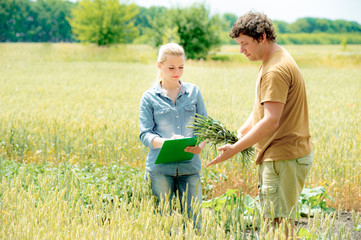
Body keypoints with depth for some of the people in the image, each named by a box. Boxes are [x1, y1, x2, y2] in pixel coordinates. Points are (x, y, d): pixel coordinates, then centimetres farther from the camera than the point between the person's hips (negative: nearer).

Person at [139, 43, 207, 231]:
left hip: (189, 167, 2)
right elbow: (145, 134, -3)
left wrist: (201, 144, -13)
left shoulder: (193, 92, 10)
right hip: (160, 168, -2)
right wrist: (167, 142, -23)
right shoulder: (149, 97, 3)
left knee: (193, 221, 0)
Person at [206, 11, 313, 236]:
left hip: (285, 158, -10)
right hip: (278, 156, 10)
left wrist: (235, 149, -21)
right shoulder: (272, 61, 14)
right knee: (271, 221, 12)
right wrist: (238, 136, 13)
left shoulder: (276, 70, -19)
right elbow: (261, 109, 22)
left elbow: (271, 121, -25)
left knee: (278, 223, -8)